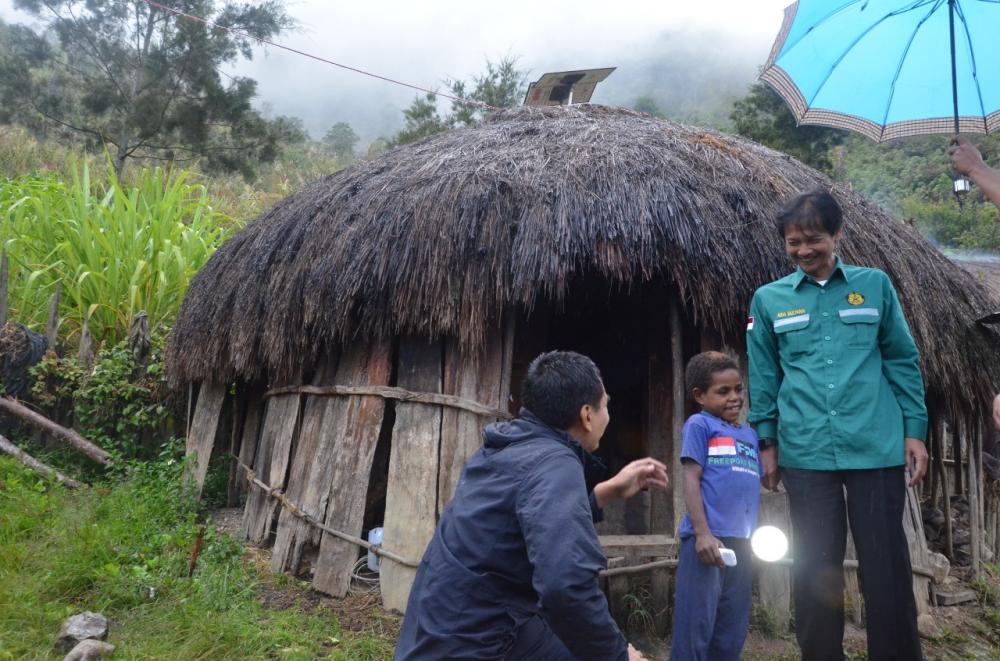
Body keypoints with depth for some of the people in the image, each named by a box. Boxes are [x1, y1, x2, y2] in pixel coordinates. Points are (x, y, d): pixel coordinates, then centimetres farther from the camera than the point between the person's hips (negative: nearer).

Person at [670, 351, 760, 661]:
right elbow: (691, 479, -8)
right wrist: (702, 532, -15)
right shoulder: (699, 424, -2)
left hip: (741, 542, 7)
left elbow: (754, 488, 21)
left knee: (733, 631, 14)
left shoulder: (750, 434, 18)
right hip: (709, 538, -7)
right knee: (696, 626, -3)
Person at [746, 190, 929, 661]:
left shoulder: (875, 285, 6)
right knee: (815, 568, 9)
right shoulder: (768, 299, 6)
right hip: (805, 454, 1)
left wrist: (914, 431, 3)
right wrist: (766, 442, 6)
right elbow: (763, 379, 8)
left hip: (876, 448, 0)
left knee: (886, 565, 7)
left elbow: (903, 362, 8)